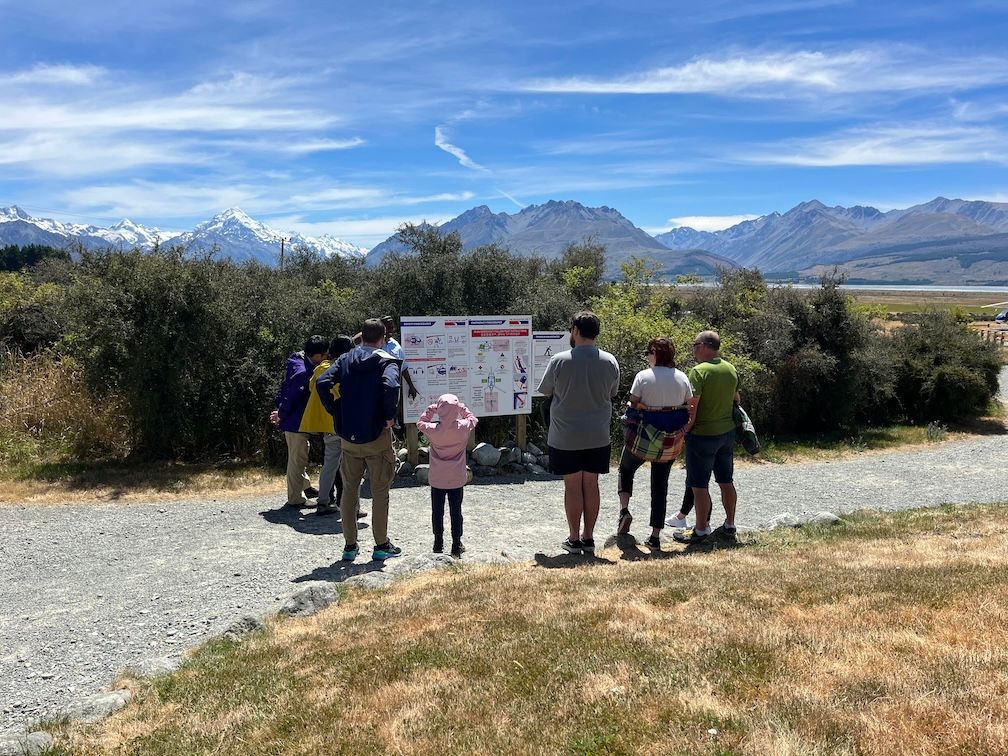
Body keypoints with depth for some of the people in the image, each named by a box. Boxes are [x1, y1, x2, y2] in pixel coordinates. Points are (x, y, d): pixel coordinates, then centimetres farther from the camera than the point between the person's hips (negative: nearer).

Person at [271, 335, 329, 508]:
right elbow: (290, 397, -24)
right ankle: (295, 498, 11)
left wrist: (280, 412, 12)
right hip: (296, 422, -10)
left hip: (299, 421, 10)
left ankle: (305, 486, 39)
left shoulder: (299, 363, 5)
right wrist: (281, 415, -9)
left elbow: (285, 389, 12)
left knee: (301, 455, 23)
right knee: (297, 459, 1)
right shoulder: (302, 372, -27)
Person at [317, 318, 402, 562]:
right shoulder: (387, 361, -6)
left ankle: (350, 546, 18)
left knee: (349, 490, 13)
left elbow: (322, 382, -7)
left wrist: (335, 412, 0)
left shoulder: (345, 360, 7)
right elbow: (391, 386, -27)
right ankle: (381, 545, 14)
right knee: (380, 492, 7)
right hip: (377, 437, -3)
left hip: (348, 437, 4)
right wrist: (389, 416, -14)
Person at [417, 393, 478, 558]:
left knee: (437, 512, 12)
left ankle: (438, 544, 21)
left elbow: (420, 423, 8)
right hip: (457, 479, 0)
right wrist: (461, 408, 8)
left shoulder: (432, 430, -14)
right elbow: (473, 418, 10)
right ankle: (456, 546, 14)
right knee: (456, 512, 8)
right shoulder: (463, 427, -13)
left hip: (437, 479, 0)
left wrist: (430, 409, 5)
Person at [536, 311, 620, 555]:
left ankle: (574, 539, 15)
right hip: (598, 437, 3)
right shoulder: (610, 362, -3)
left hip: (565, 438, -3)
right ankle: (588, 537, 20)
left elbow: (546, 392, 0)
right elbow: (612, 394, 10)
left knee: (572, 487, 6)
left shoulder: (559, 361, -13)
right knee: (591, 485, 12)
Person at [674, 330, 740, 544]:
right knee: (726, 482, 16)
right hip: (728, 432, 8)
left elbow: (692, 405, -21)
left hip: (703, 436, -8)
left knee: (699, 485, 2)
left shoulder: (699, 371, -18)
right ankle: (729, 526, 25)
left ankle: (701, 530, 8)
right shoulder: (731, 369, 6)